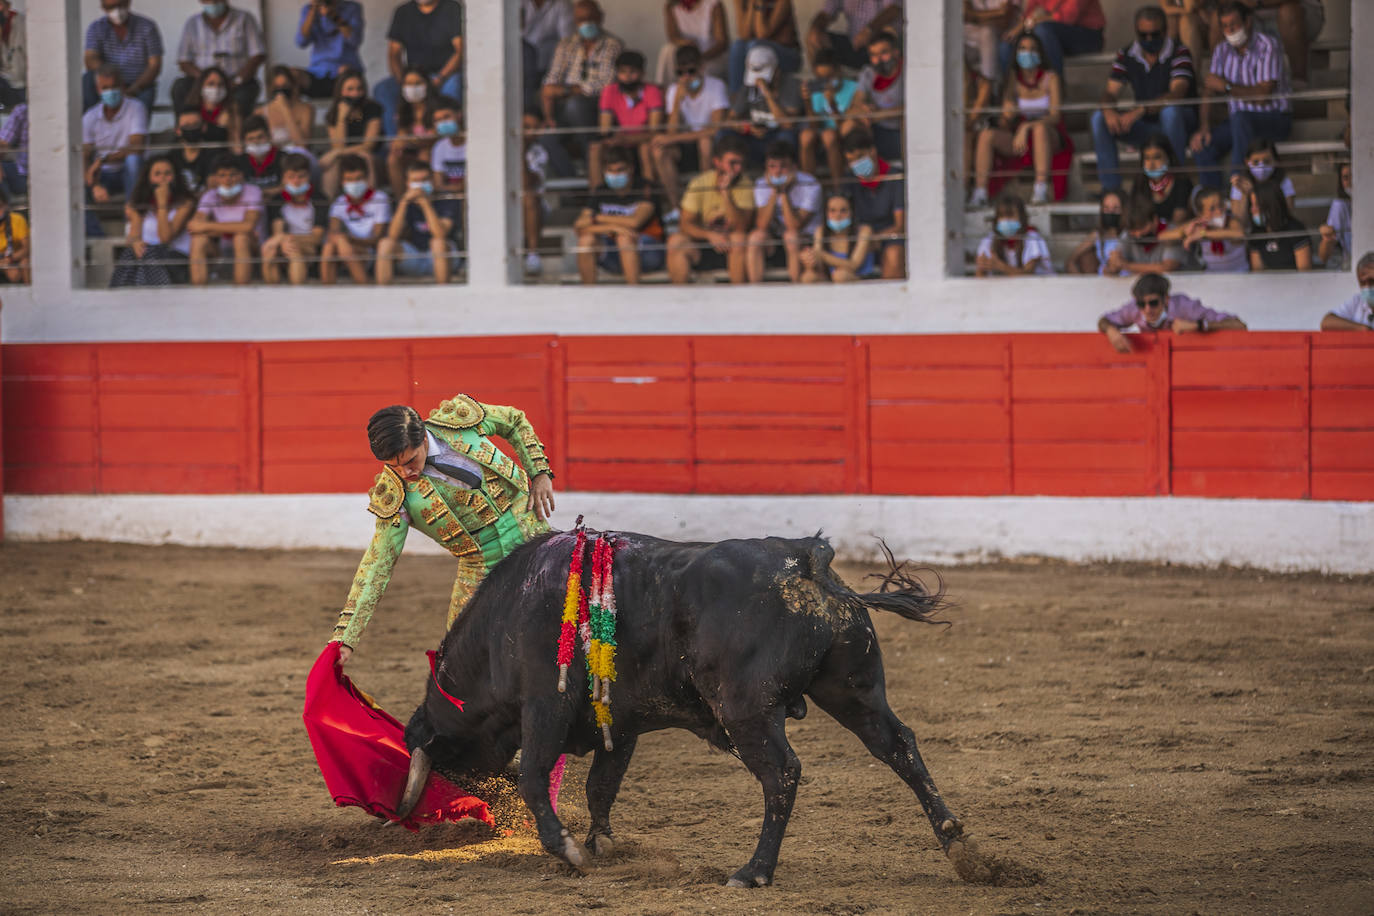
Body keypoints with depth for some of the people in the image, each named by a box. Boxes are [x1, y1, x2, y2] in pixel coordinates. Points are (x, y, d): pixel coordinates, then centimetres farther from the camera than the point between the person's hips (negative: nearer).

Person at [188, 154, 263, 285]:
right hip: (220, 252, 3)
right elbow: (194, 224, -20)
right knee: (198, 240, -25)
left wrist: (208, 226, -25)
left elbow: (248, 226, -28)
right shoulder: (209, 197, -4)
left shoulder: (252, 192, -13)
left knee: (242, 237, -34)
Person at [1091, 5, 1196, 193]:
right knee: (1099, 118, -16)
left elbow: (1177, 94, -26)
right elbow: (1110, 93, -2)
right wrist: (1109, 112, -29)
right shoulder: (1126, 56, 3)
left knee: (1170, 111, -39)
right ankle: (1110, 188, -19)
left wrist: (1140, 110, -39)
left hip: (1182, 122, -4)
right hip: (1145, 127, 4)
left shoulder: (1179, 52, -12)